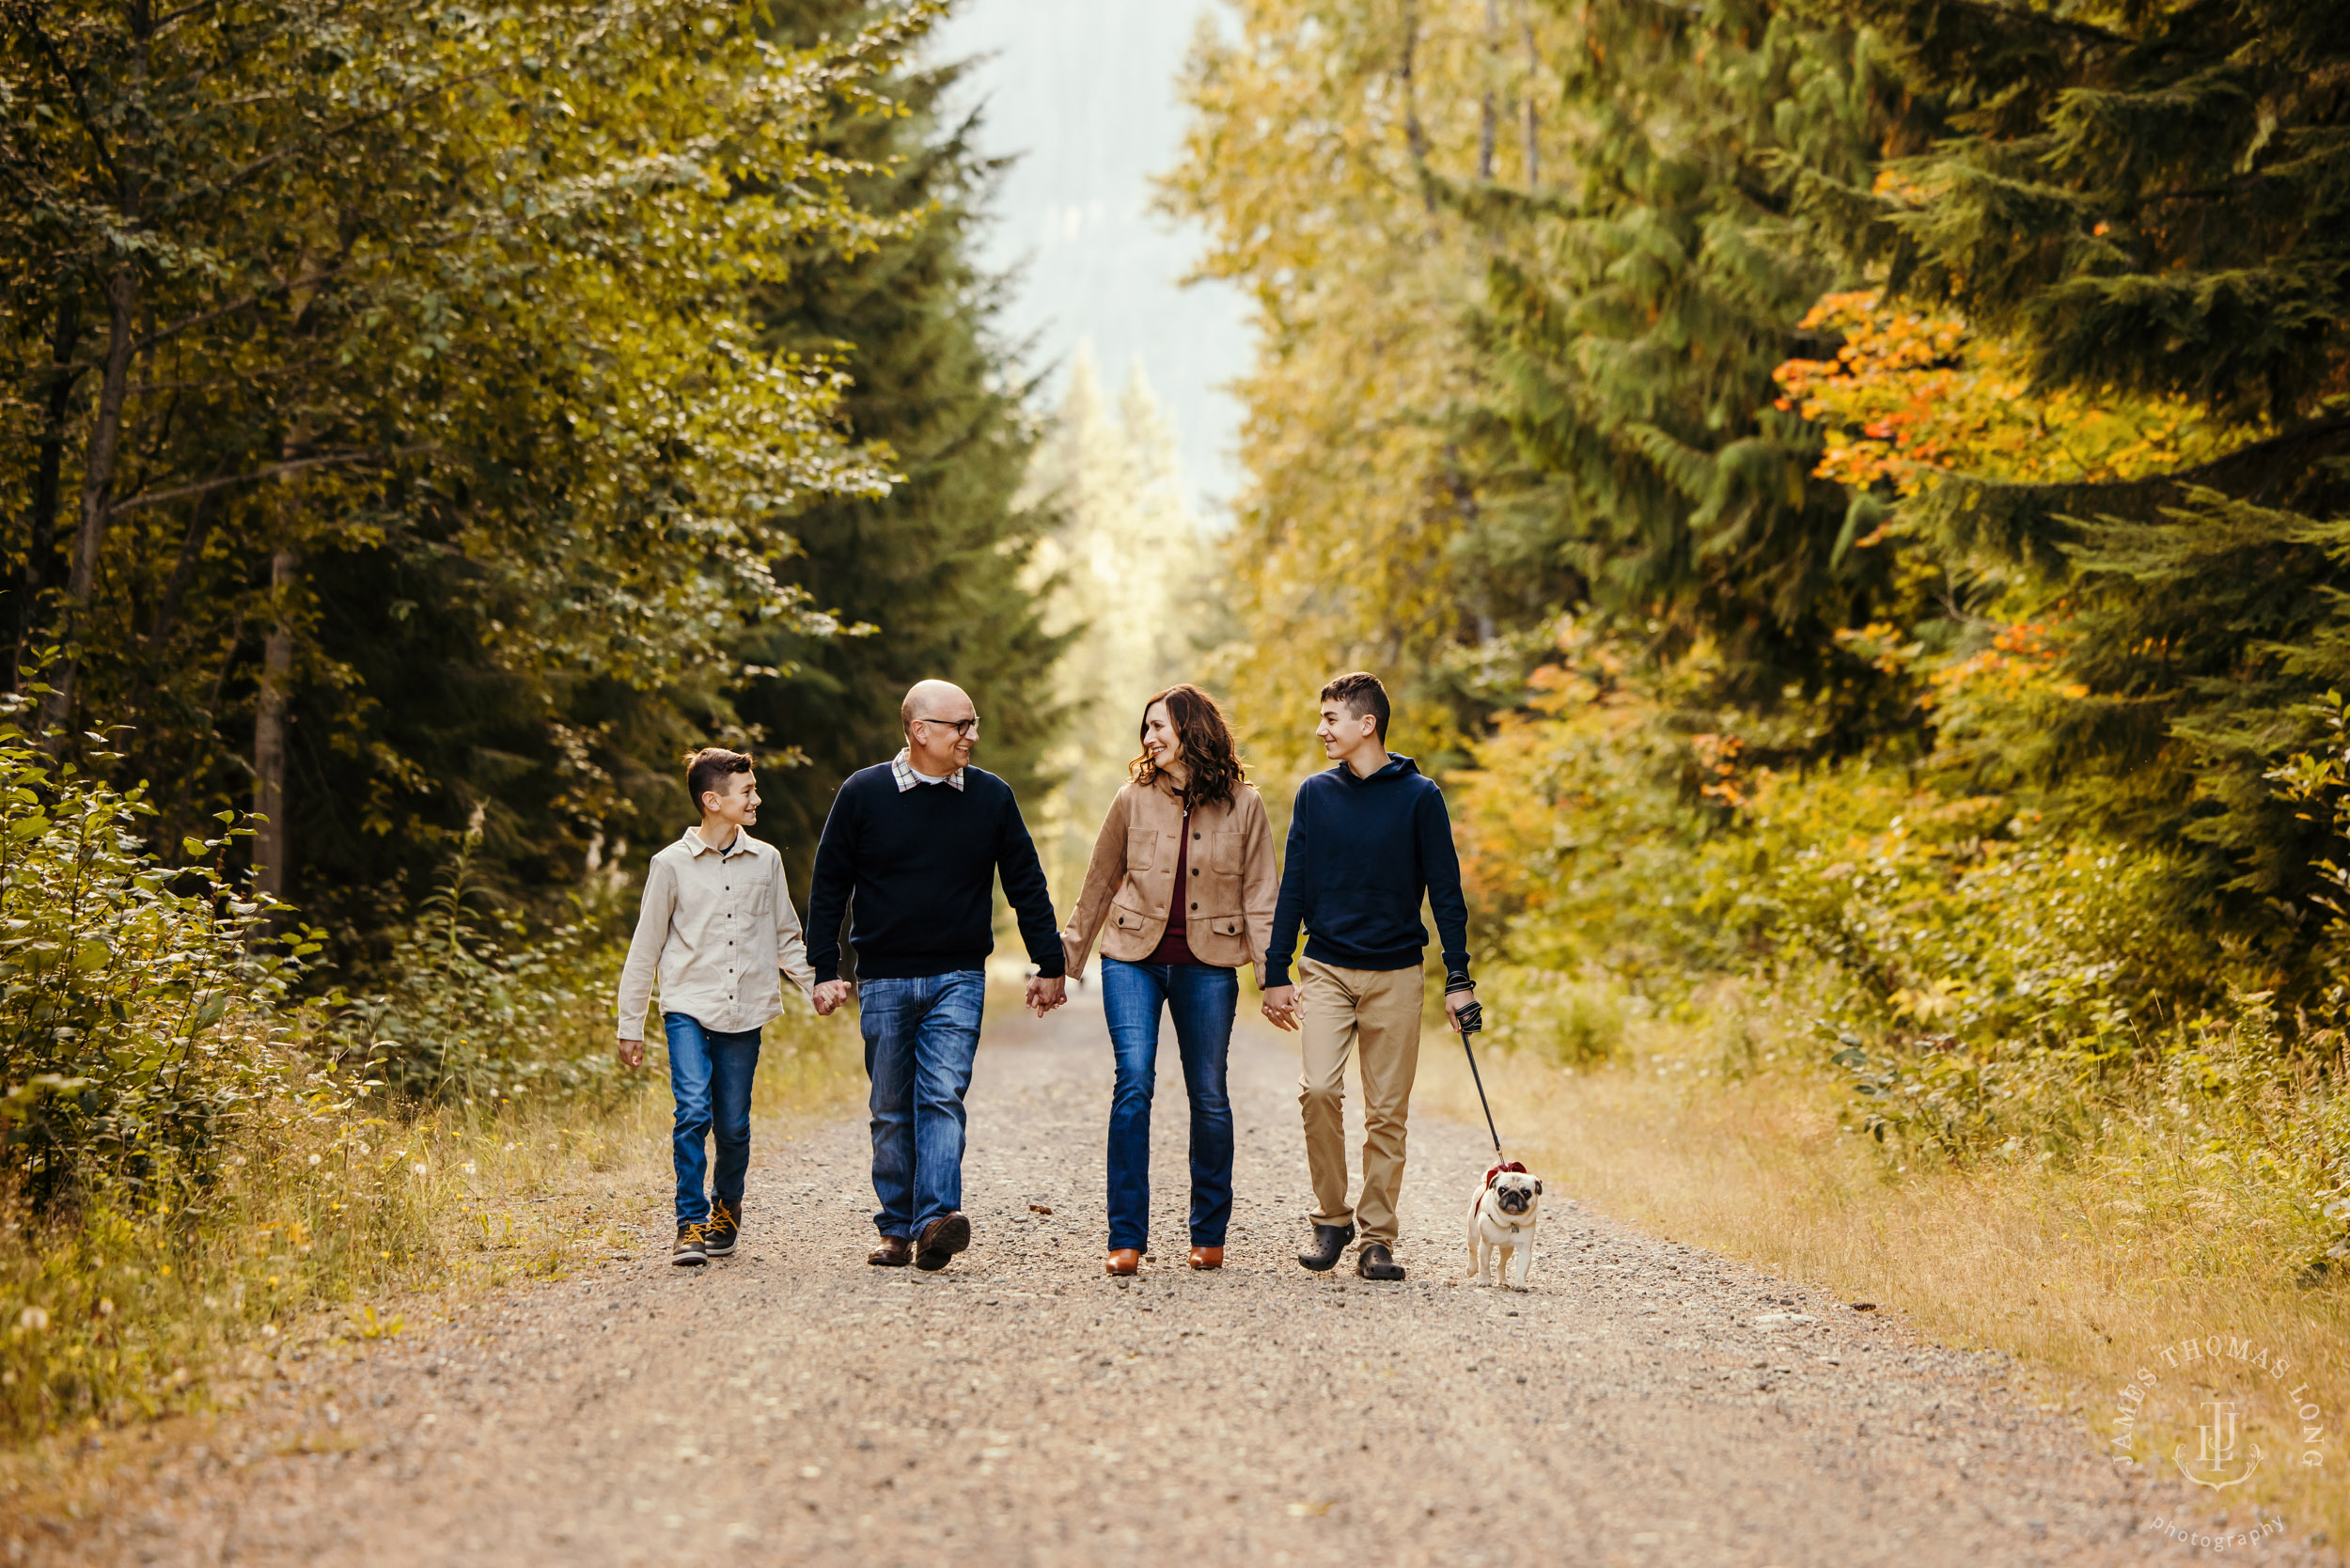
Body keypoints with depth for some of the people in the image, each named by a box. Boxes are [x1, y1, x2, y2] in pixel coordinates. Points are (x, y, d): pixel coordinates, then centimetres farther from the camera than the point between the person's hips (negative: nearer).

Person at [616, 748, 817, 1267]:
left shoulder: (766, 860, 7)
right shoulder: (671, 864, -1)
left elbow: (786, 938, 18)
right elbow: (645, 949, 5)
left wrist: (816, 985, 5)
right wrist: (630, 1026, 6)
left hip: (744, 1015, 3)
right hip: (688, 1009, -3)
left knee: (733, 1126, 5)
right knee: (693, 1113, -17)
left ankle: (727, 1208, 29)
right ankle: (691, 1224, -10)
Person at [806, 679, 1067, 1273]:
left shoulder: (991, 796, 4)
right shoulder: (863, 793, 0)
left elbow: (1026, 885, 11)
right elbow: (829, 886, 4)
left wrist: (1050, 966, 11)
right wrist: (826, 971, 0)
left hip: (958, 979, 0)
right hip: (884, 979, 0)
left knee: (942, 1097, -14)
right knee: (892, 1110, 5)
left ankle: (936, 1219, -22)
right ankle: (896, 1230, 12)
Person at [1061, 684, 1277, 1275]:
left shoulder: (1243, 804, 1)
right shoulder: (1134, 799, 3)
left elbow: (1258, 896, 4)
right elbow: (1099, 885, 12)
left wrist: (1272, 975, -3)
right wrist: (1065, 960, 13)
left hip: (1207, 965, 0)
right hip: (1134, 959, 0)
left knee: (1209, 1097, 4)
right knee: (1133, 1083, -13)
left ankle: (1208, 1236, 19)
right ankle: (1126, 1238, -10)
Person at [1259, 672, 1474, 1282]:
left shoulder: (1419, 796, -1)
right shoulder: (1316, 793, 7)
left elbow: (1446, 892, 2)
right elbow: (1293, 888, 9)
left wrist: (1458, 980, -3)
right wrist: (1277, 974, 4)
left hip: (1397, 974, -1)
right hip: (1327, 969, 1)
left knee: (1387, 1112, 0)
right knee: (1319, 1090, -15)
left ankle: (1378, 1238, 9)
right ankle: (1330, 1217, 1)